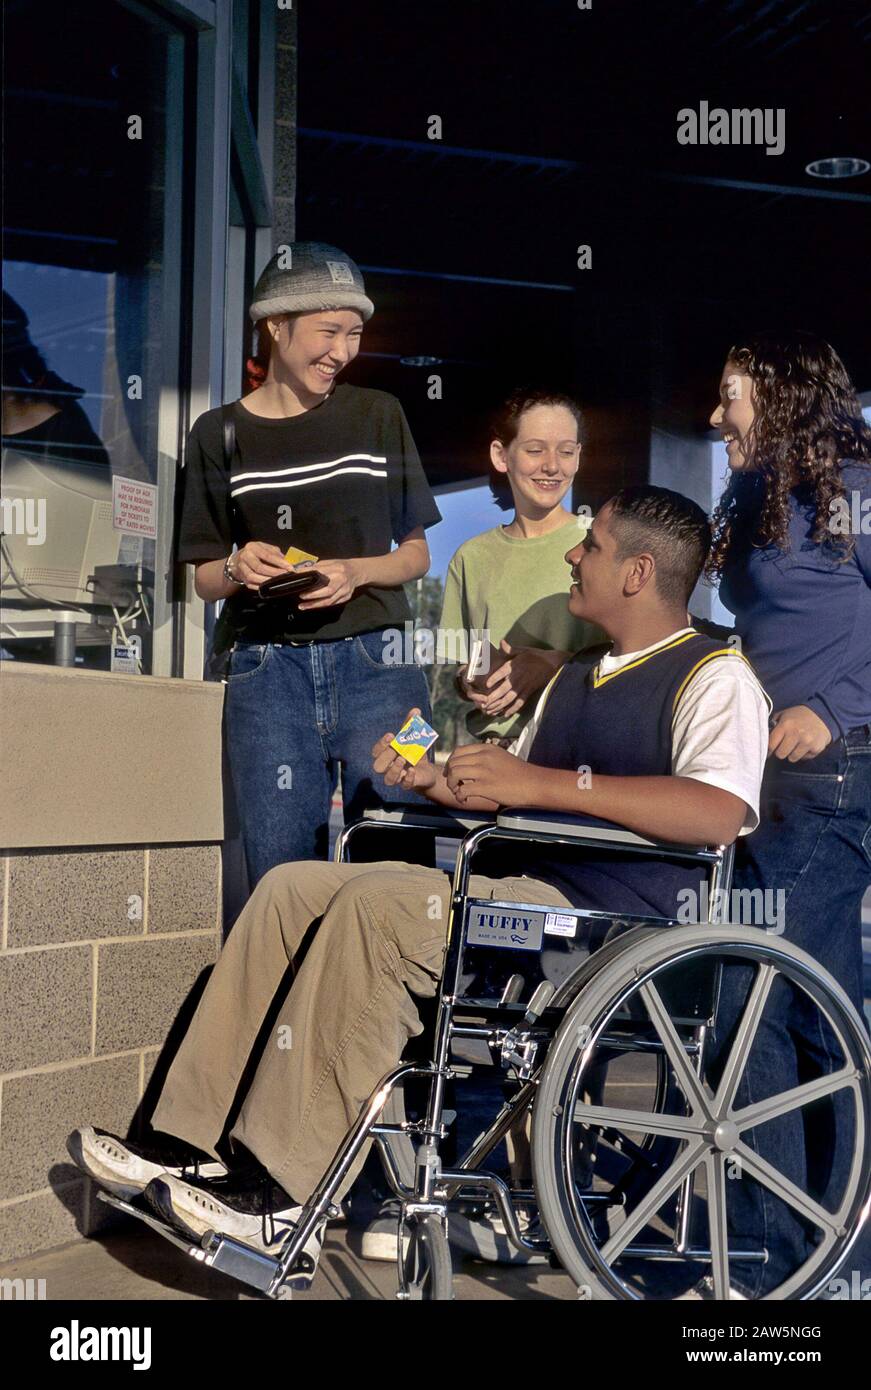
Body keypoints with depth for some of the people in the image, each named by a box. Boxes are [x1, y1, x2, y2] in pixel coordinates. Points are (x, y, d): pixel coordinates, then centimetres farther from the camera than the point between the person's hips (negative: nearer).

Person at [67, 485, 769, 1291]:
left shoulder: (714, 676, -5)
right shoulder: (577, 678, 25)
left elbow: (721, 813, -25)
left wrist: (546, 782, -26)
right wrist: (437, 784, 11)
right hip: (521, 892, 10)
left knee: (374, 905, -29)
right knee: (292, 888, 0)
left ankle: (280, 1200, -25)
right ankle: (192, 1144, -5)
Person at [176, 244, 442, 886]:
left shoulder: (379, 416, 8)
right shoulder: (220, 435, 7)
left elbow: (416, 554, 11)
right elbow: (205, 578, 12)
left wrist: (356, 572, -9)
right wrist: (238, 568, -11)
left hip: (375, 662, 0)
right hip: (268, 670, 0)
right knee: (280, 871, 0)